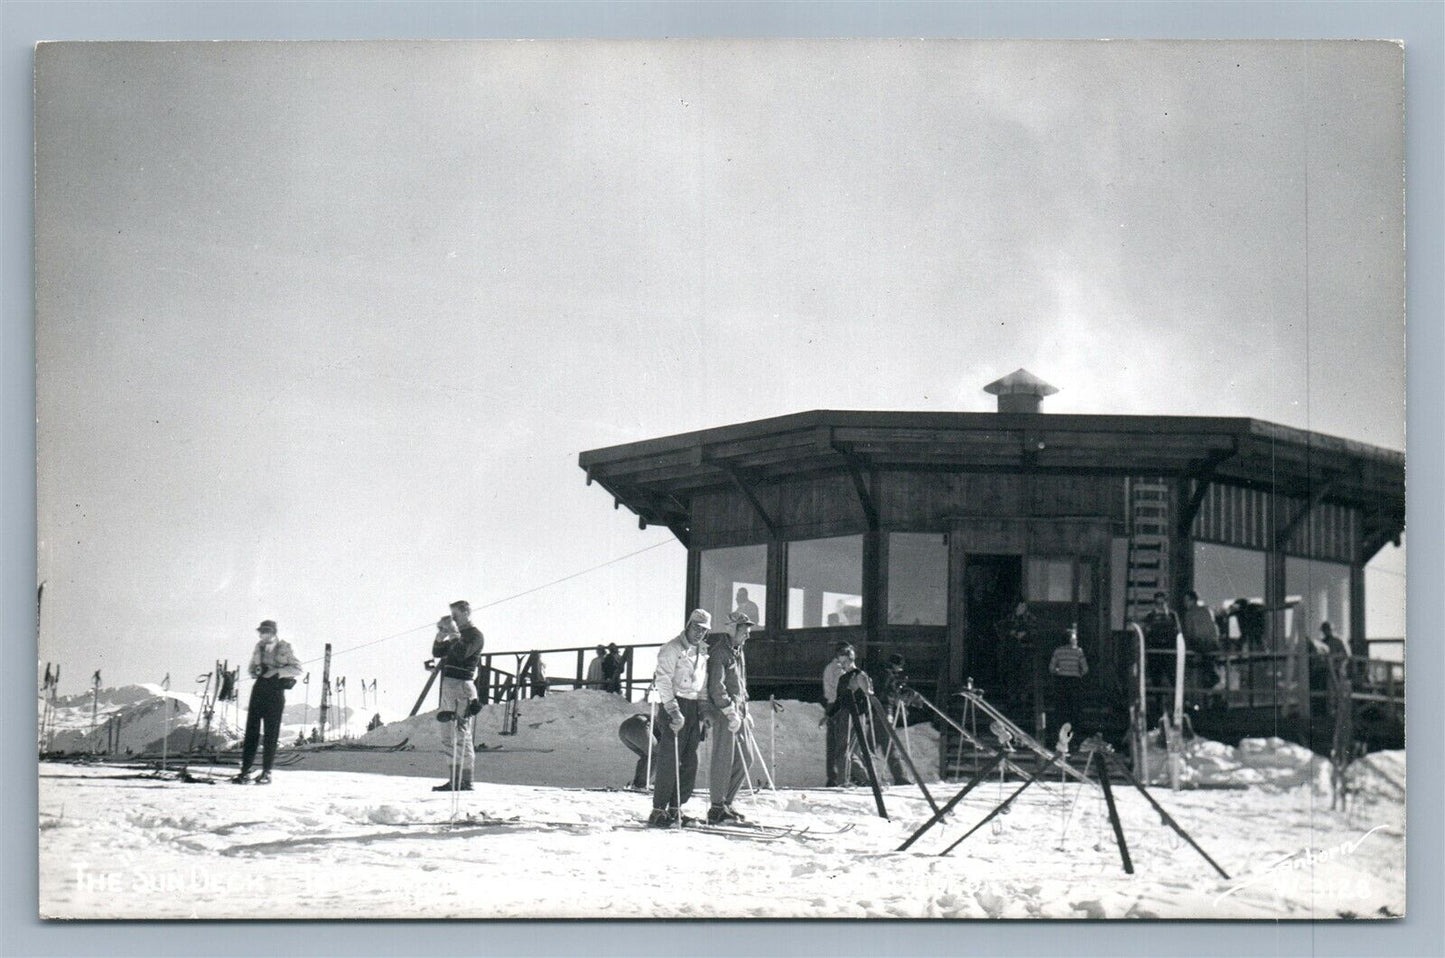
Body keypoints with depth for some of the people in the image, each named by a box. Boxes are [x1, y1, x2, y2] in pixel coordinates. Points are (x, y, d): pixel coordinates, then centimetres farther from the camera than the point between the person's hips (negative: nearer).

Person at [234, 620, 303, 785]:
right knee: (251, 731, 0)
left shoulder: (284, 649, -4)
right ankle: (245, 771, 3)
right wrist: (256, 670, -4)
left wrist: (277, 671, -17)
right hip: (259, 689, 4)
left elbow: (299, 669, -9)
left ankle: (266, 773, 5)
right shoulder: (259, 647, 9)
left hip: (276, 692, -4)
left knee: (271, 734, -2)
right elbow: (251, 669, 19)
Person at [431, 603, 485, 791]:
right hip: (448, 686, 10)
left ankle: (466, 782, -9)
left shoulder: (475, 635, -6)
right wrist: (441, 634, 7)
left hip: (461, 686, -10)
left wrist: (453, 633, -15)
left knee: (461, 734, -10)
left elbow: (462, 653, -22)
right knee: (447, 737, 9)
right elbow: (438, 652, 21)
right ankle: (454, 781, 12)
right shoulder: (457, 635, 22)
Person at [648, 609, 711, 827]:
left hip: (695, 709, 8)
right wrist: (673, 710, -23)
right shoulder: (673, 649, -6)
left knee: (690, 762, 5)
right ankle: (658, 810, -8)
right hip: (676, 705, -8)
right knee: (669, 759, -10)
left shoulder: (703, 651, 18)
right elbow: (663, 681, -14)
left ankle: (675, 808, 12)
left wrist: (704, 711, 17)